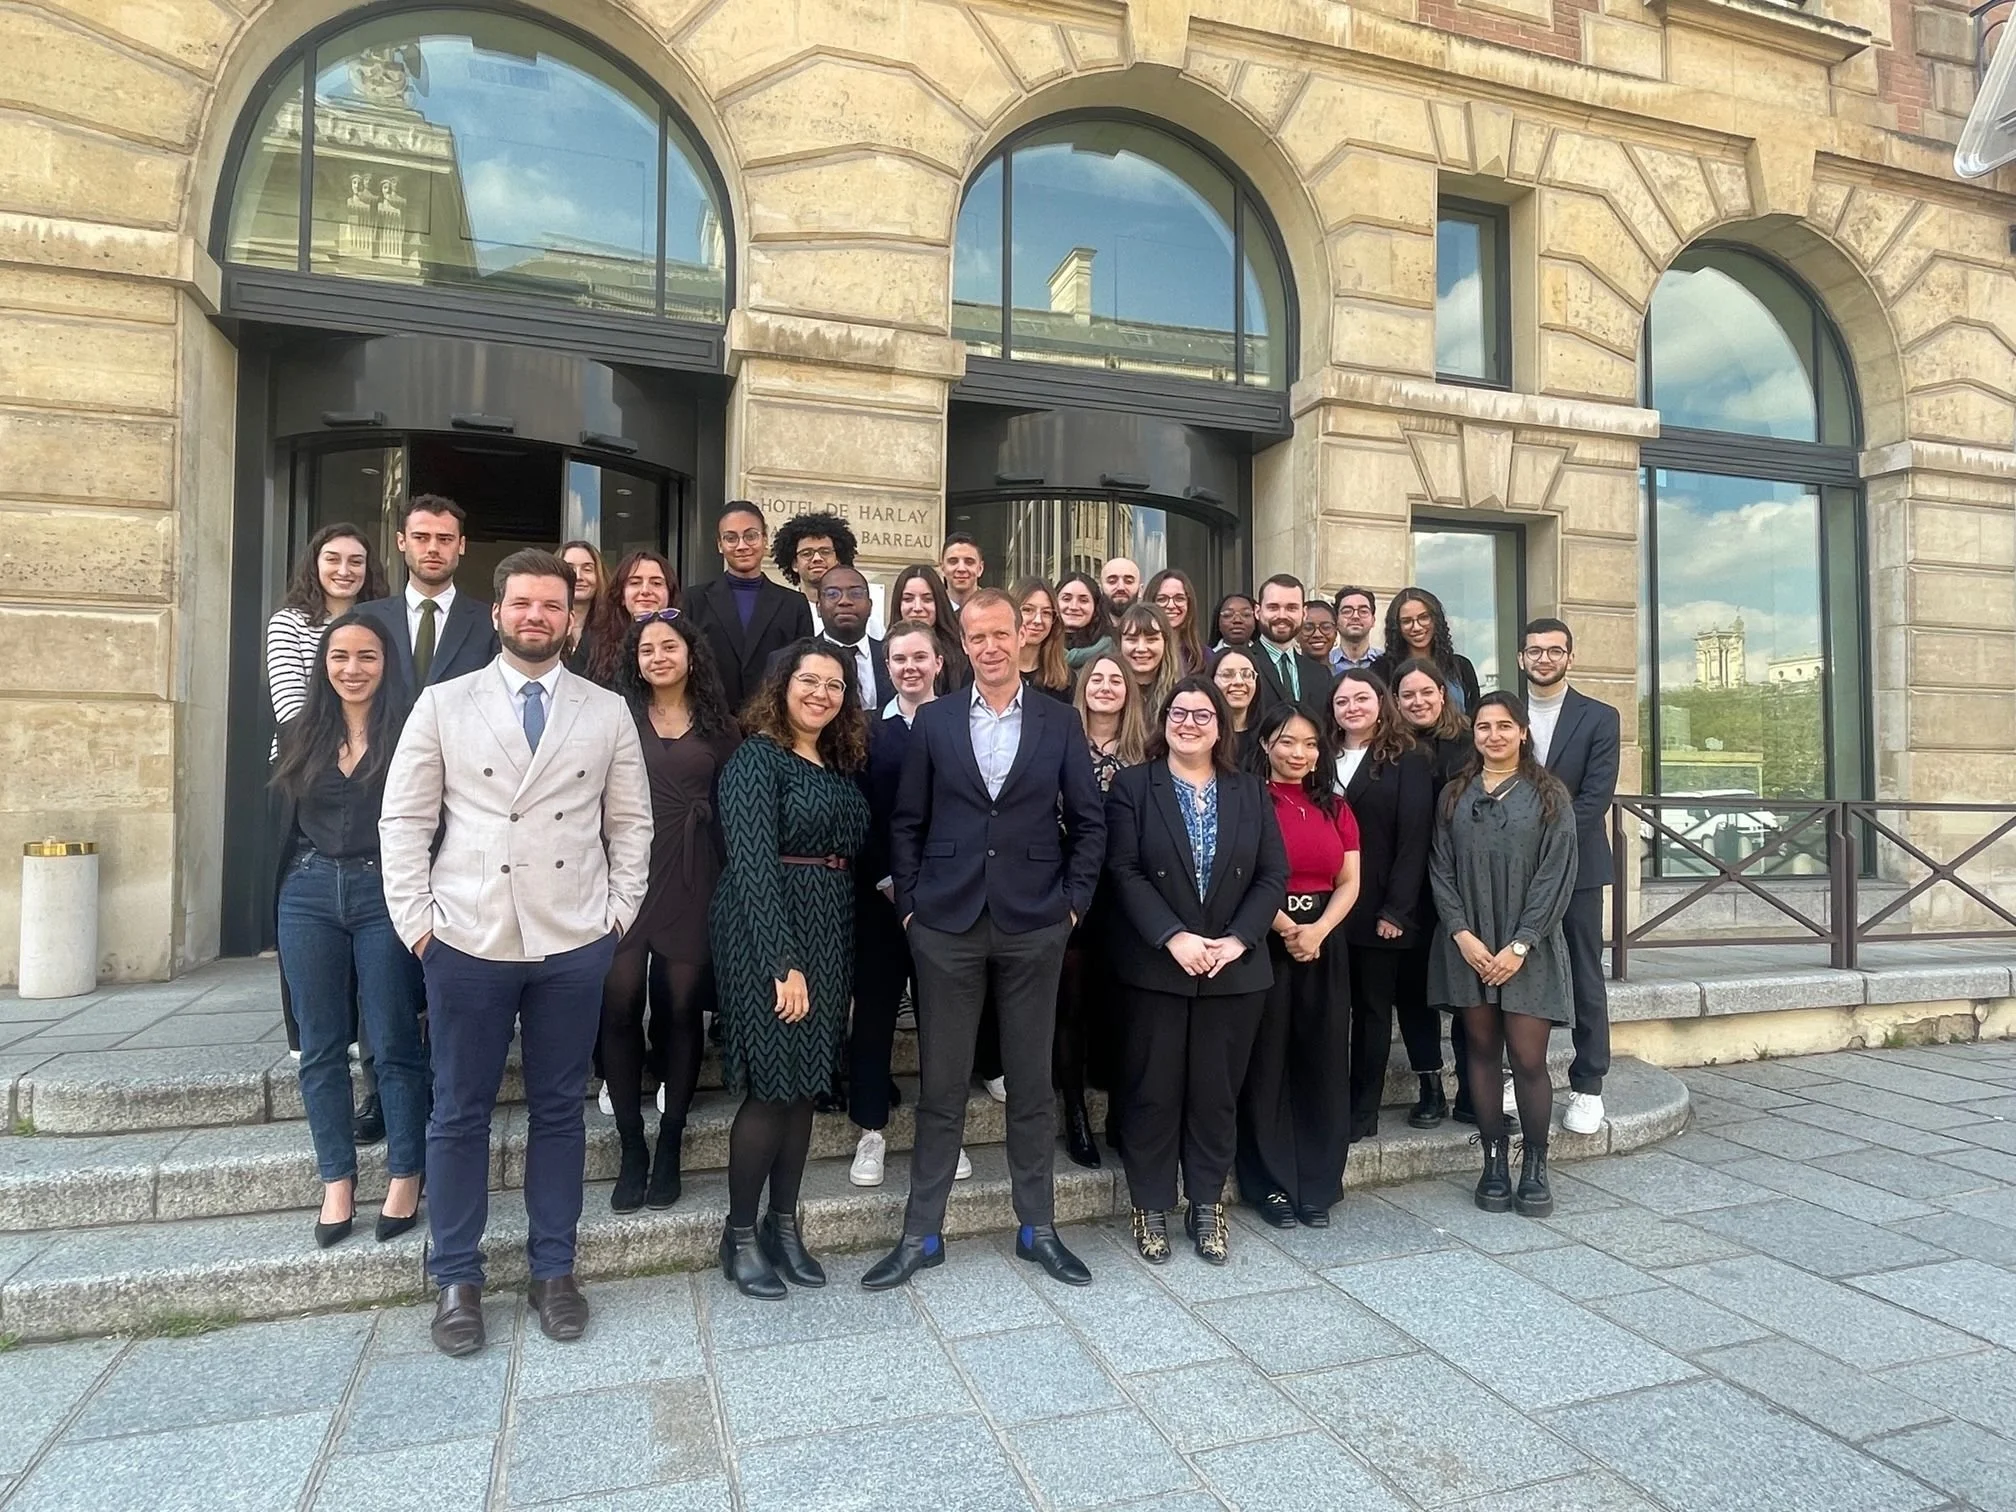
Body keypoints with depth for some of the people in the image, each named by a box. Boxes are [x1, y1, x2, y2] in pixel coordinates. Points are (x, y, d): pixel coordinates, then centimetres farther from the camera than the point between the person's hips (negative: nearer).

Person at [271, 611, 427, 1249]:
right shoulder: (299, 735, 9)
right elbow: (288, 825, 14)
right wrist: (290, 894, 10)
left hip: (385, 895, -4)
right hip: (310, 897, 4)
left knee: (394, 1043, 2)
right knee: (321, 1047, 8)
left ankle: (405, 1177, 15)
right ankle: (337, 1181, 19)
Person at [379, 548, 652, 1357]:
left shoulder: (608, 712, 5)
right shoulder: (443, 705, 3)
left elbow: (631, 822, 7)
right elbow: (405, 819, 2)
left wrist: (619, 913, -1)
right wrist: (415, 920, -4)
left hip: (574, 943, 1)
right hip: (467, 941, 0)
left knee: (559, 1109, 11)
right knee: (459, 1114, 9)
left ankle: (553, 1270, 26)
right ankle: (457, 1280, 26)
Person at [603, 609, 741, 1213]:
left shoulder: (718, 725, 10)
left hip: (691, 880, 1)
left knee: (682, 1008, 3)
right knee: (619, 1006, -5)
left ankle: (669, 1147, 17)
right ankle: (632, 1148, 10)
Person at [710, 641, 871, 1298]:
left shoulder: (841, 767, 13)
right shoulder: (757, 757, -9)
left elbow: (849, 860, 12)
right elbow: (752, 864, -17)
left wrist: (842, 960, 7)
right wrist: (783, 961, -22)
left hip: (829, 936, 7)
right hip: (768, 933, -7)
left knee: (805, 1083, 11)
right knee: (771, 1085, -2)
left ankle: (783, 1225, 24)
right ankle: (740, 1237, 15)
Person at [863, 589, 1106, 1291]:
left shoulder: (1060, 722, 4)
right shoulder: (934, 720, 3)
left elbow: (1088, 821, 6)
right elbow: (907, 824, 5)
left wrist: (1074, 900, 0)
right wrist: (910, 903, -1)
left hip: (1034, 926, 0)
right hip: (947, 924, 0)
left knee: (1032, 1082, 11)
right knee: (940, 1086, 8)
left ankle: (1038, 1227, 26)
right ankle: (921, 1233, 21)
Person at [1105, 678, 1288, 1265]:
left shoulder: (1251, 791, 8)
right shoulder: (1132, 785, -1)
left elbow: (1273, 875, 3)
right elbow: (1124, 872, -9)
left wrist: (1237, 940, -10)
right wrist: (1174, 938, -18)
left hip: (1234, 969, 3)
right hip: (1154, 967, -2)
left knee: (1217, 1090, 10)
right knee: (1152, 1088, 5)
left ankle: (1208, 1205, 24)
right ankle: (1150, 1206, 20)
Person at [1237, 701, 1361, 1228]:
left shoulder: (1334, 807, 12)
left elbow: (1349, 882, 6)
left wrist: (1317, 930, -9)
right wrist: (1286, 930, -14)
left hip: (1324, 944, 5)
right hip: (1264, 941, -4)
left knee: (1321, 1062, 7)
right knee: (1267, 1063, 1)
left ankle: (1318, 1185, 19)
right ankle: (1271, 1184, 13)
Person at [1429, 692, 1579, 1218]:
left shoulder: (1549, 796, 1)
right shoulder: (1454, 796, 9)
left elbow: (1556, 875, -5)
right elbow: (1441, 870, 5)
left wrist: (1520, 944, -11)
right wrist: (1463, 935, -8)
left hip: (1528, 948, -2)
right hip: (1467, 947, 2)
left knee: (1529, 1059, -3)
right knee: (1483, 1052, 7)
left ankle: (1535, 1168, 12)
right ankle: (1494, 1163, 17)